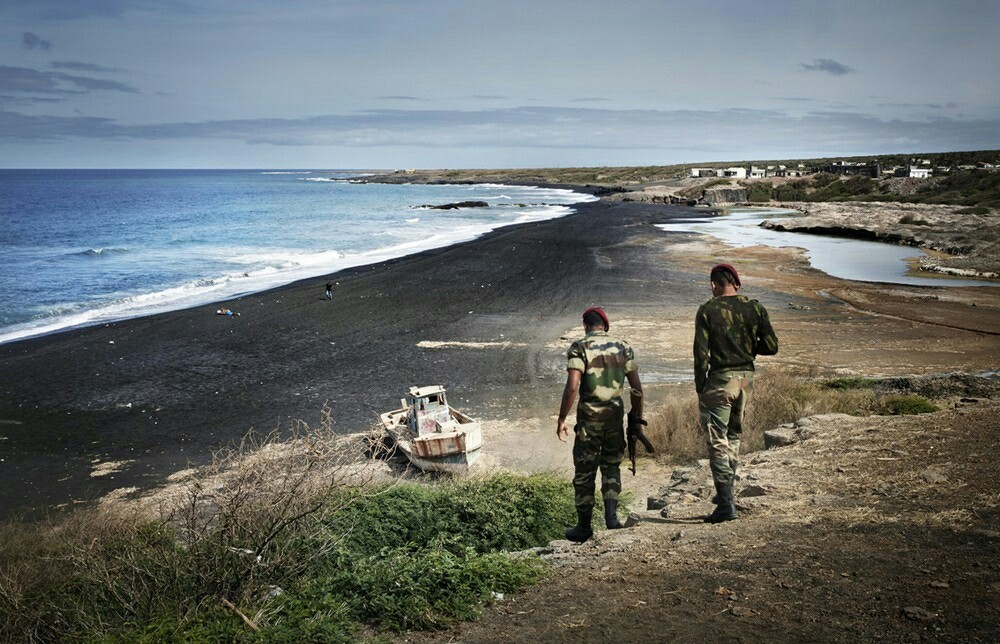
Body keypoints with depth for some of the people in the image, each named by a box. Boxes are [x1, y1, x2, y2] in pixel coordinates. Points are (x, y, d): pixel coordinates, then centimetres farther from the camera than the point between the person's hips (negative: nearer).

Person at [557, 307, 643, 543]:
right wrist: (637, 418, 14)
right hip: (615, 415, 3)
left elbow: (572, 386, -17)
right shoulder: (623, 347, 5)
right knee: (611, 465, 17)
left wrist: (562, 419, -11)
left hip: (589, 418, -3)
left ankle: (584, 526, 13)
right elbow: (637, 388, 5)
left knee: (584, 472, 7)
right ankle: (611, 514, 3)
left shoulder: (579, 348, -7)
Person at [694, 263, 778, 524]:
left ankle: (726, 505, -6)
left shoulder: (707, 310, -7)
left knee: (718, 443, -1)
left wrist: (700, 388, -2)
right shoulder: (755, 307, 2)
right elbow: (771, 346, 3)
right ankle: (725, 493, 29)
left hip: (720, 379, -5)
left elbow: (701, 353, -10)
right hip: (746, 378, 5)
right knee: (734, 436, 21)